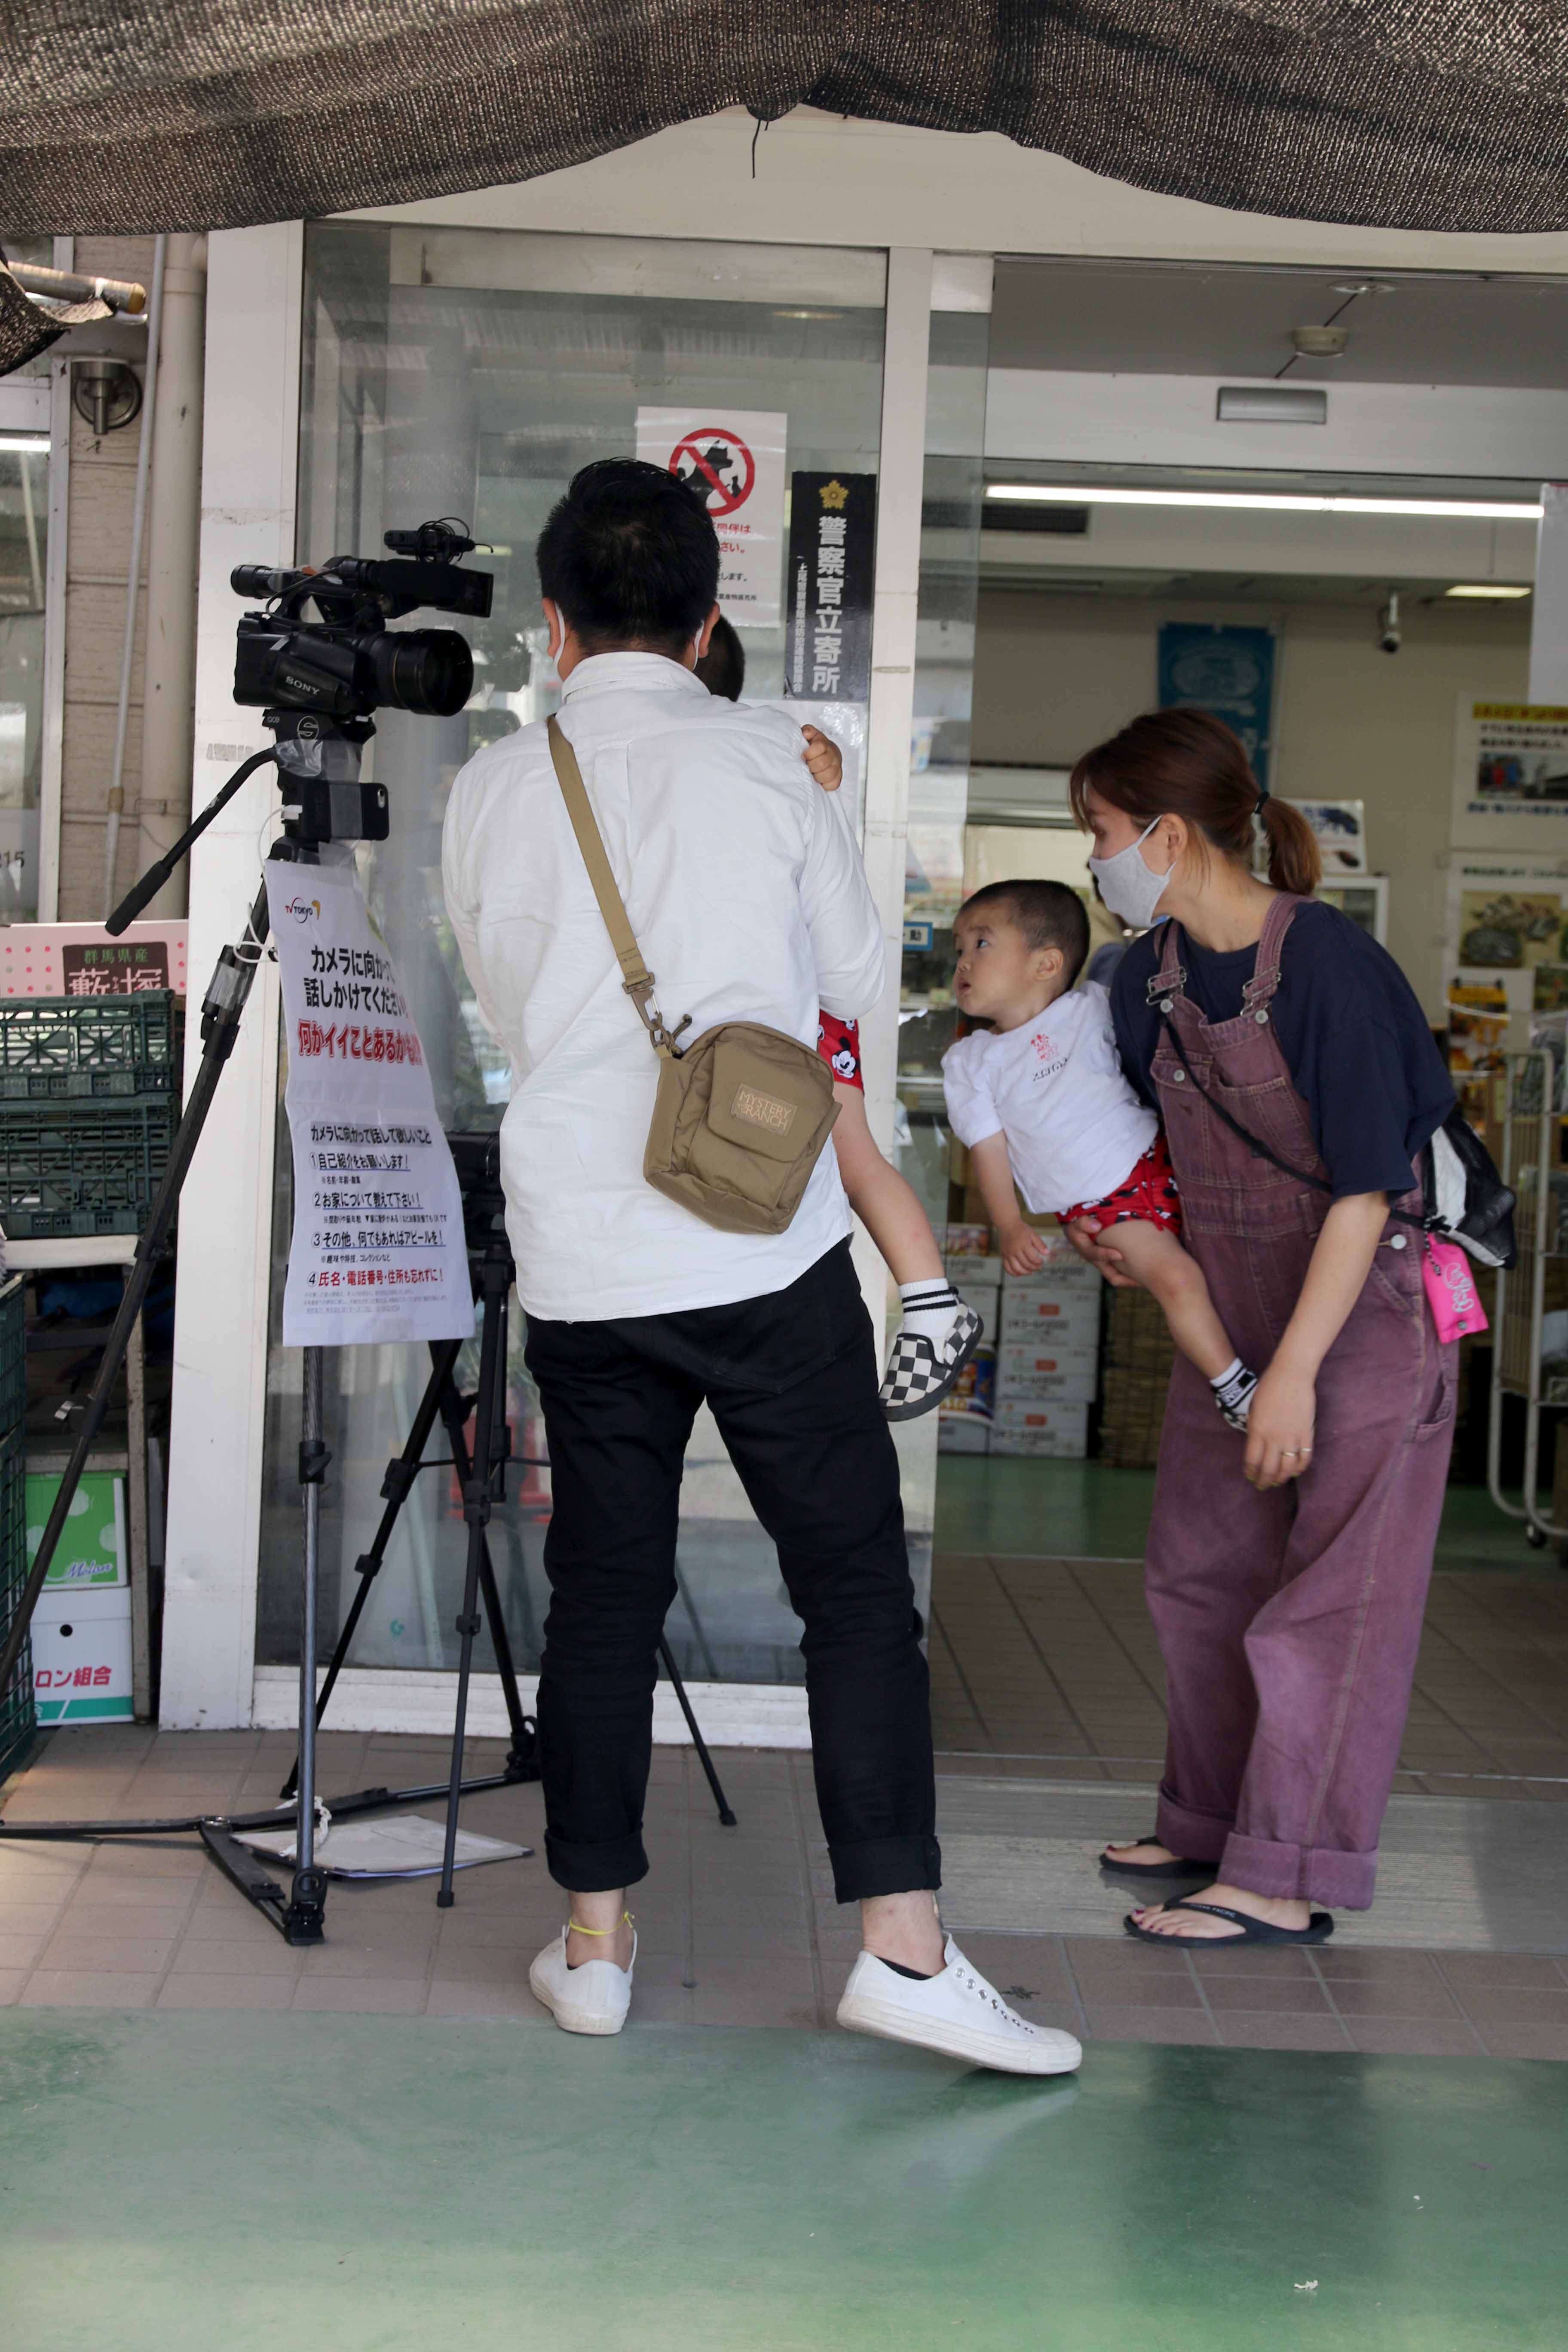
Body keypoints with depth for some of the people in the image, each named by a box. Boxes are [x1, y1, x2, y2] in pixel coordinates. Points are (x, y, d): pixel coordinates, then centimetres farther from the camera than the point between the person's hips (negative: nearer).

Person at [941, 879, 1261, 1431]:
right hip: (1099, 1207, -3)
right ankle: (1231, 1387, -6)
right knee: (1177, 1279, -18)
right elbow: (988, 1152, -2)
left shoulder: (1091, 1009, 3)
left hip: (1157, 1155, 3)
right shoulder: (969, 1063, 3)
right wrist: (1009, 1228, -14)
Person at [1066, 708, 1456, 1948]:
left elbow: (1365, 1191, -24)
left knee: (1328, 1598, -3)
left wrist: (1297, 1368, -25)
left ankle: (1288, 1881, 2)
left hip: (1363, 1310, -8)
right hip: (1233, 1312, 8)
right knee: (1201, 1575, 15)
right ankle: (1214, 1821, 29)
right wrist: (1111, 1226, 2)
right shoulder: (1154, 970, -1)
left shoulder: (1330, 965, -23)